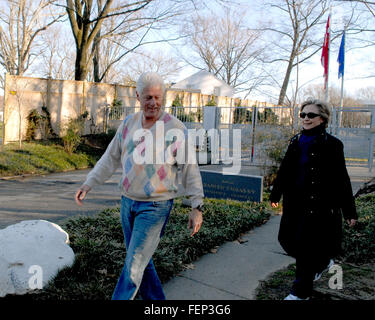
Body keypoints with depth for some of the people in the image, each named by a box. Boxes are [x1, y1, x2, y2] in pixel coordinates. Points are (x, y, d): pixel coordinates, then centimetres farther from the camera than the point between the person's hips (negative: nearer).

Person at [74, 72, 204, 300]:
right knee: (142, 262, 17)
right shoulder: (129, 123, 5)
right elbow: (111, 158, 13)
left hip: (155, 206, -6)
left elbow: (190, 169, -9)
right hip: (128, 202, 6)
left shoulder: (175, 129, -12)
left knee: (134, 265, -4)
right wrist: (88, 184, 8)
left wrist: (197, 207, -11)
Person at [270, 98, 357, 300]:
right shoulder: (296, 141, 10)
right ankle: (323, 261, 39)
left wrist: (349, 211, -5)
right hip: (295, 202, 6)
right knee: (287, 239, 11)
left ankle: (301, 292, 17)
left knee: (307, 246, -1)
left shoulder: (331, 144, -6)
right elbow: (284, 170, 17)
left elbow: (341, 179, -6)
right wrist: (275, 194, 22)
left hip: (318, 204, -6)